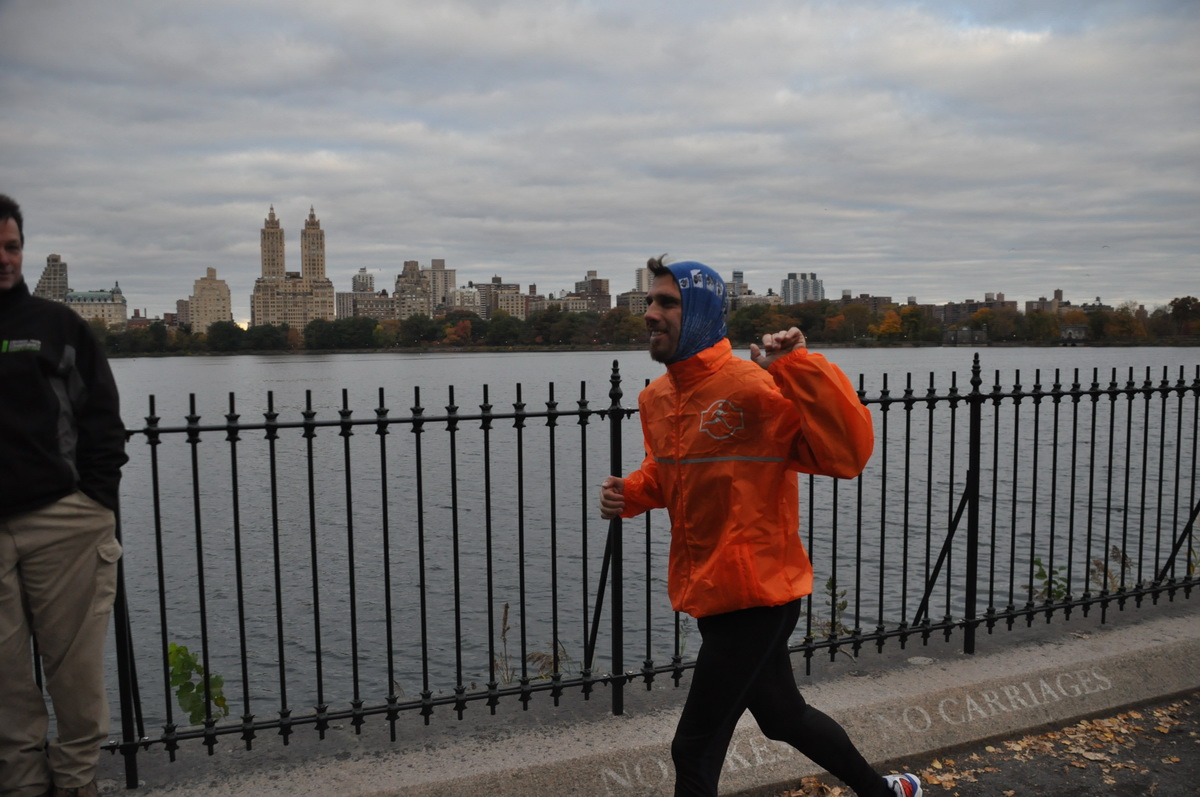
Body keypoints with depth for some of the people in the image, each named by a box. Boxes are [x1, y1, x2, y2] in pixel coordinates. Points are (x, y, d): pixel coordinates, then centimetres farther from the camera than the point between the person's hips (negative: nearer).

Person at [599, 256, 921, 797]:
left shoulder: (755, 387, -21)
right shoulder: (655, 399, 4)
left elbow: (848, 454, -29)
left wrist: (797, 365, -35)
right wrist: (629, 494, 0)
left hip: (755, 596, -9)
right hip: (708, 593, 9)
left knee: (694, 751, -2)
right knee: (784, 718, 26)